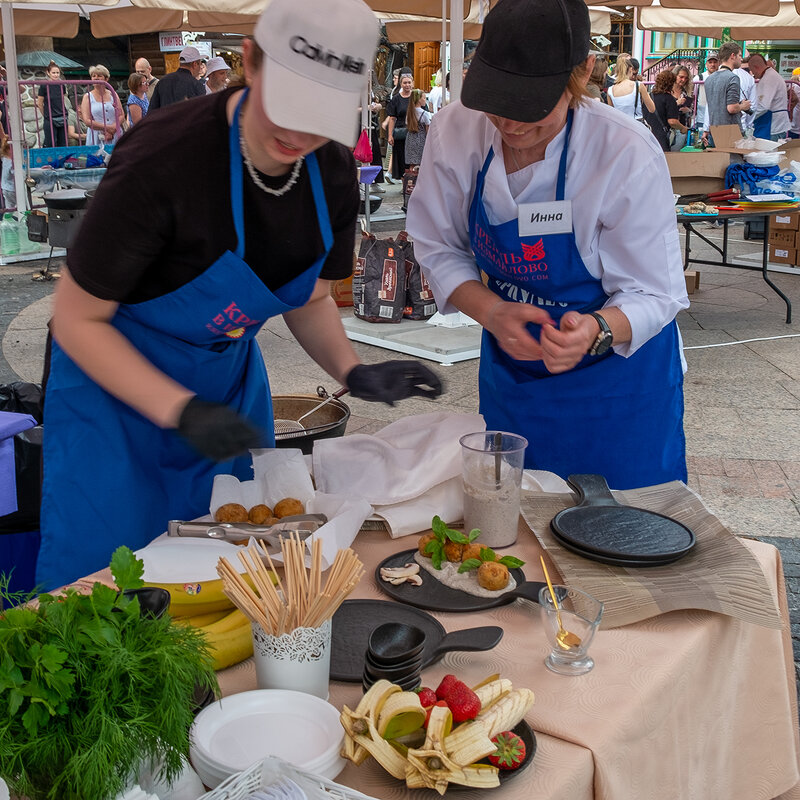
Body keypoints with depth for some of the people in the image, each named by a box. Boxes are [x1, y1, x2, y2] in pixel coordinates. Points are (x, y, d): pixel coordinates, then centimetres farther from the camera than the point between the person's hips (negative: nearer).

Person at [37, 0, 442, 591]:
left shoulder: (334, 172, -11)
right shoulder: (165, 159, -29)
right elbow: (77, 320, -20)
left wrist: (352, 372, -12)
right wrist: (181, 411, -30)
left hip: (231, 381, 6)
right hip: (116, 378, -5)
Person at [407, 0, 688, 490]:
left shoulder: (628, 155, -27)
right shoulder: (455, 133, -16)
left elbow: (653, 293, -21)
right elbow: (439, 248, -8)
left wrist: (595, 330, -43)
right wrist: (492, 312, -26)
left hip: (618, 379, -3)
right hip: (510, 371, 4)